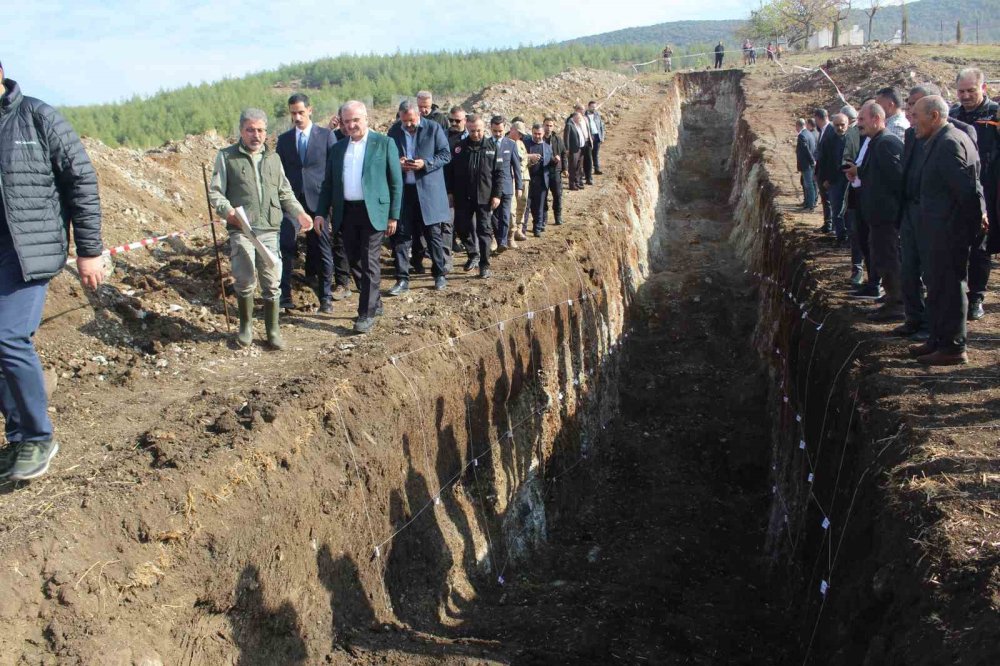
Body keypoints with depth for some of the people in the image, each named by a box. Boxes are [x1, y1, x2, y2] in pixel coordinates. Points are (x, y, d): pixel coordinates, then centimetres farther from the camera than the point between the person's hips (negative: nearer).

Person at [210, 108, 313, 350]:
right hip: (241, 229, -3)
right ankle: (246, 326, 18)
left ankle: (273, 330, 14)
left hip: (270, 230, 3)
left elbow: (285, 192, 21)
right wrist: (227, 210, -16)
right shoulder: (227, 156, 5)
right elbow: (215, 192, 3)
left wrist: (299, 213, 5)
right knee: (245, 280, -3)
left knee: (272, 282, 2)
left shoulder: (273, 158, 17)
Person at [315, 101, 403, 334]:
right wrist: (321, 212, 5)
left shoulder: (384, 143, -1)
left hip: (373, 211, -5)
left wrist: (393, 215, -6)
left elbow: (396, 182, -2)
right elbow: (328, 183, 14)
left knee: (369, 263, -4)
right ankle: (374, 303, 26)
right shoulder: (338, 148, 12)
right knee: (355, 262, 10)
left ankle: (367, 313, 4)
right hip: (346, 212, 5)